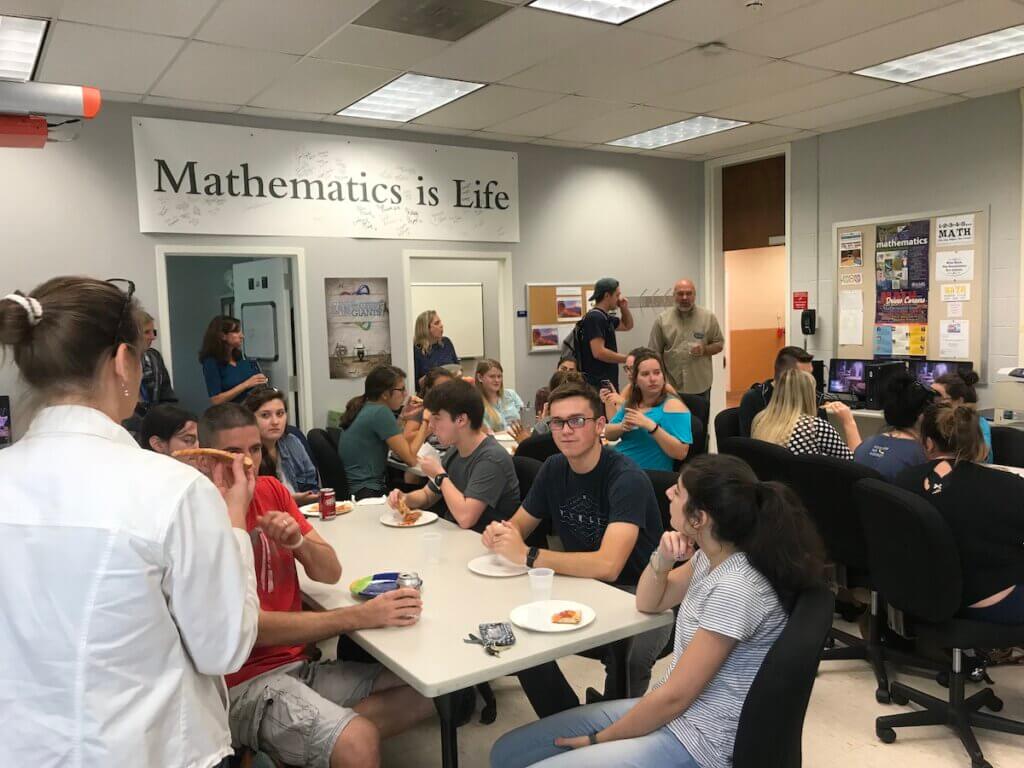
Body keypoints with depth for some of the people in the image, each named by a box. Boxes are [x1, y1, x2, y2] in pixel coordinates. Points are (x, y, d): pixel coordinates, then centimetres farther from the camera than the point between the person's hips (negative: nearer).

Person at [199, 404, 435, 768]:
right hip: (246, 683, -8)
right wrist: (360, 616, -27)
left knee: (425, 691, -4)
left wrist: (297, 541, -18)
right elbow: (252, 627, -21)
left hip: (301, 664, 8)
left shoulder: (271, 490, 5)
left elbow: (331, 572, 4)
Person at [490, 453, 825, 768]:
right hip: (671, 709, 8)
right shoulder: (711, 556, -1)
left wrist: (598, 739, -8)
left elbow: (674, 697, -21)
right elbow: (648, 603, 14)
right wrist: (661, 559, -7)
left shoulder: (736, 589, -27)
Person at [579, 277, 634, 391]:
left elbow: (627, 325, 33)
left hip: (608, 382, 10)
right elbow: (599, 352, -23)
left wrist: (625, 308, 14)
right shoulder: (595, 317, -15)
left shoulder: (605, 317, 15)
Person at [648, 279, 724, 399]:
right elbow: (655, 353, 1)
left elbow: (719, 344, 6)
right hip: (671, 386, -1)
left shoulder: (708, 317, 0)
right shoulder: (662, 319, -1)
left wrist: (704, 350, -15)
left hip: (700, 386, 1)